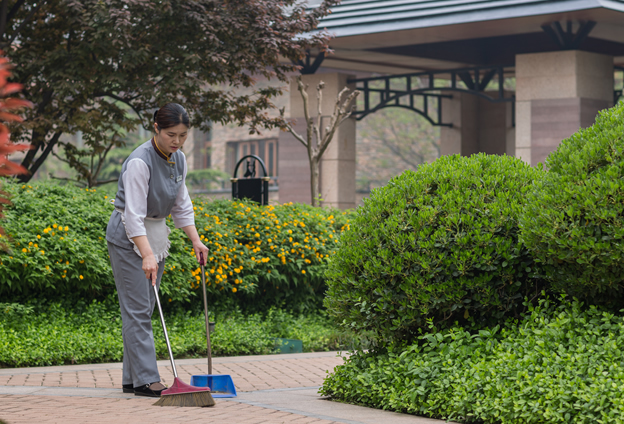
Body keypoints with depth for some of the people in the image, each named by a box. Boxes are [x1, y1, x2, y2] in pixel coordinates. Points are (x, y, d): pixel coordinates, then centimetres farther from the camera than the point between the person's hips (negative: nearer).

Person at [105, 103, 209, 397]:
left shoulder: (179, 160, 1)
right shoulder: (140, 161, -24)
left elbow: (181, 205, 11)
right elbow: (134, 214, -29)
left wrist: (196, 240, 1)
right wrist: (147, 256, -38)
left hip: (156, 235, 8)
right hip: (128, 237, -8)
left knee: (145, 309, 8)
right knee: (137, 309, -10)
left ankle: (132, 379, 12)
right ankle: (145, 379, -10)